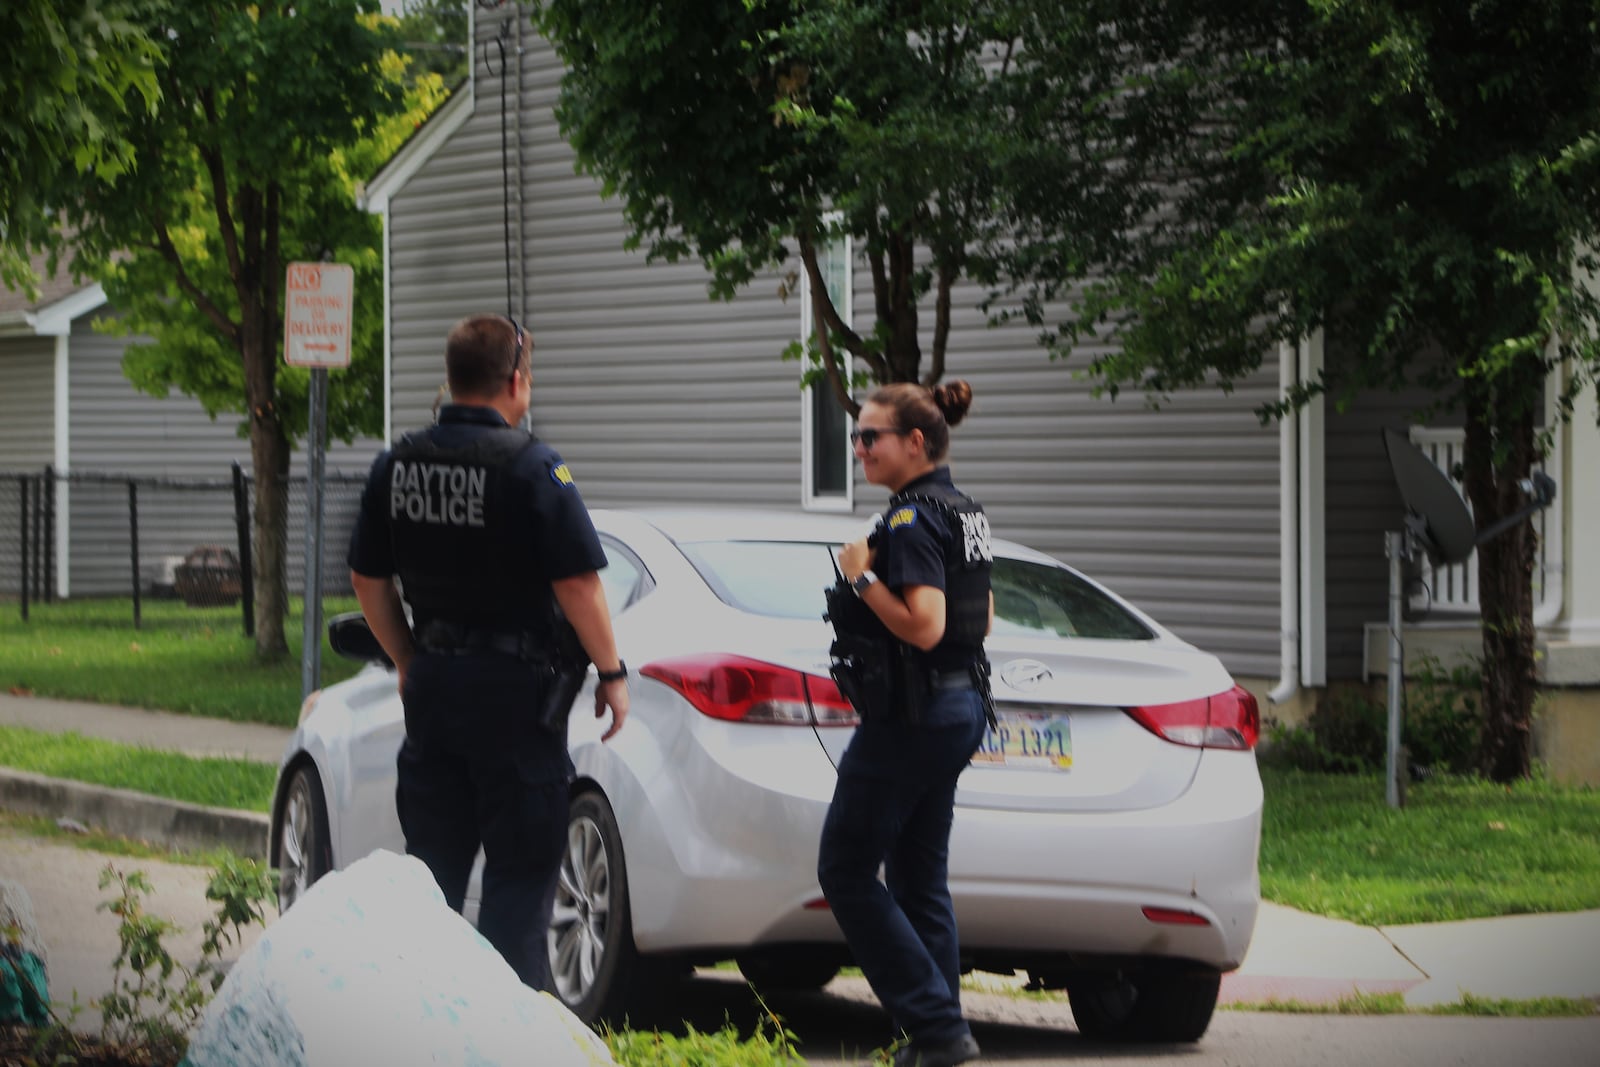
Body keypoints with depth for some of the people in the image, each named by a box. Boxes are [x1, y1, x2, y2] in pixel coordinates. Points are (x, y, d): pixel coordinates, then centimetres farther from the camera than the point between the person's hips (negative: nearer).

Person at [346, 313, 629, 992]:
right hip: (512, 687, -6)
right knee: (521, 869, 0)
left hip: (432, 681, 6)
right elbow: (577, 583, -17)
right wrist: (611, 673, -6)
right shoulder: (529, 467, -14)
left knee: (433, 861, 14)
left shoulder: (398, 465, 6)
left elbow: (367, 579, 13)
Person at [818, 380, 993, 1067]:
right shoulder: (964, 512, 13)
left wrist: (863, 578, -16)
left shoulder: (912, 519, -17)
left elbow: (925, 626, -26)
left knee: (845, 870, -3)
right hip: (964, 706, 10)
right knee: (919, 880, 14)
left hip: (913, 717, -10)